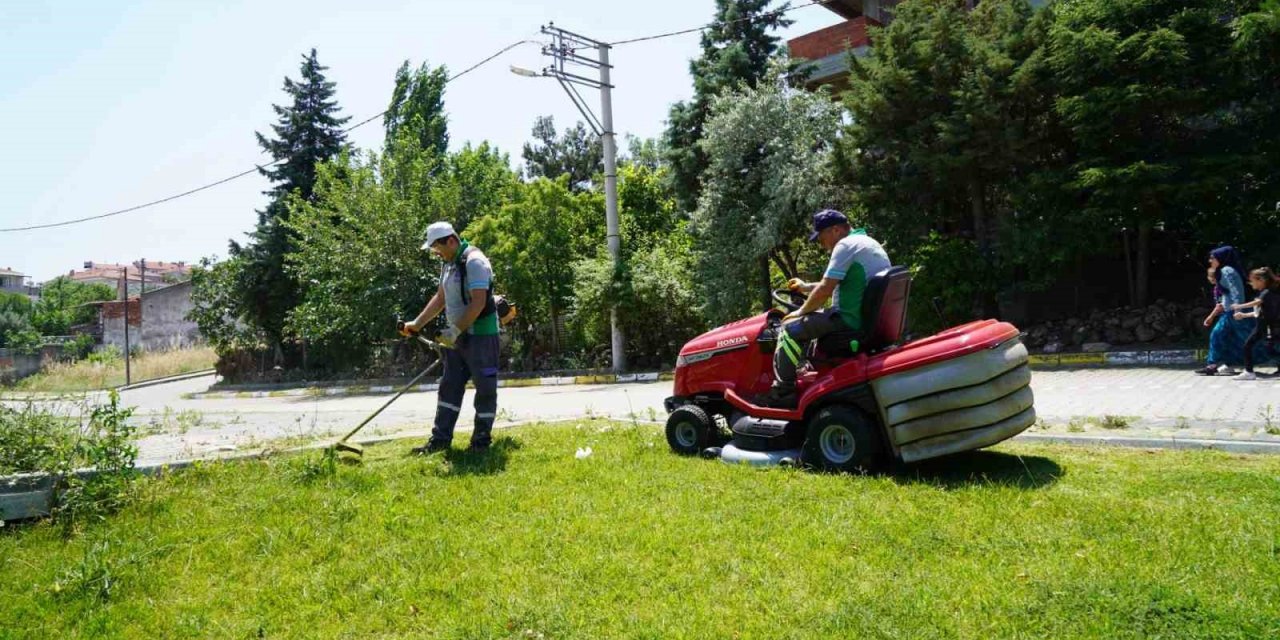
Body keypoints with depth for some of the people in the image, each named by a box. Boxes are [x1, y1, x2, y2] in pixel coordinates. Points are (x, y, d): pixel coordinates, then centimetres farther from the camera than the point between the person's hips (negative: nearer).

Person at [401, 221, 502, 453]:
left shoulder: (474, 261, -17)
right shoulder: (449, 264, 13)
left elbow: (478, 302, -24)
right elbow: (440, 298, 20)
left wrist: (455, 330, -22)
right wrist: (417, 324, 15)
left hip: (481, 335, -10)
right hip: (458, 336, 10)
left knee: (485, 388, 1)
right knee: (449, 386, 9)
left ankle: (481, 440, 9)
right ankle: (440, 439, 15)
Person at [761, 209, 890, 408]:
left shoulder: (846, 245, -12)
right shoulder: (869, 243, 19)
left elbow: (825, 291, -15)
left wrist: (800, 312, -2)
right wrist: (806, 287, 28)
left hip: (852, 321, -10)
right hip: (872, 320, 10)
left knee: (791, 328, -3)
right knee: (813, 321, 28)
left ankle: (783, 390, -1)